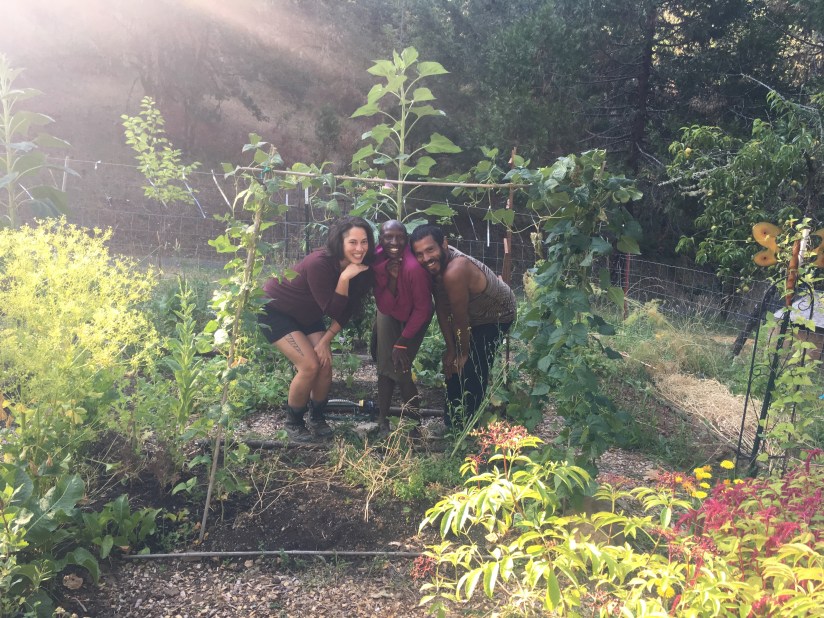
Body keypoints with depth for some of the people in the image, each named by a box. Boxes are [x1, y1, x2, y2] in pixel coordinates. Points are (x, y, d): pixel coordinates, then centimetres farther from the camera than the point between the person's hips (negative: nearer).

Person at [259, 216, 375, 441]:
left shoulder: (363, 270, -14)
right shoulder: (319, 263, -35)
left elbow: (346, 311, -5)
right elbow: (332, 311, -31)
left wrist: (326, 340, -12)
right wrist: (345, 277, -40)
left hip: (307, 315, 7)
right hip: (274, 310, -6)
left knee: (325, 364, -6)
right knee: (310, 366, -17)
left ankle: (317, 418, 18)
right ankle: (293, 423, 5)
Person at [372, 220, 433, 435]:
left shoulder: (413, 267, -37)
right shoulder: (378, 261, -22)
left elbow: (422, 309, -26)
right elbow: (384, 306, -24)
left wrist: (402, 342, -19)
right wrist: (390, 278, -40)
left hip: (414, 317, -4)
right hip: (389, 313, 4)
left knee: (400, 365, -9)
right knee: (386, 364, -3)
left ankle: (413, 413, 14)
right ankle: (383, 418, 9)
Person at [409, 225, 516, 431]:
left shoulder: (454, 272, -42)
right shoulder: (437, 264, -18)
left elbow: (461, 320, -29)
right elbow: (441, 308, -10)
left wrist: (464, 354, -14)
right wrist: (450, 349, -7)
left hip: (498, 315, -8)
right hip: (473, 313, 8)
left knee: (472, 366, -12)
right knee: (452, 364, 14)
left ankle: (464, 425, 6)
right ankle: (451, 420, 32)